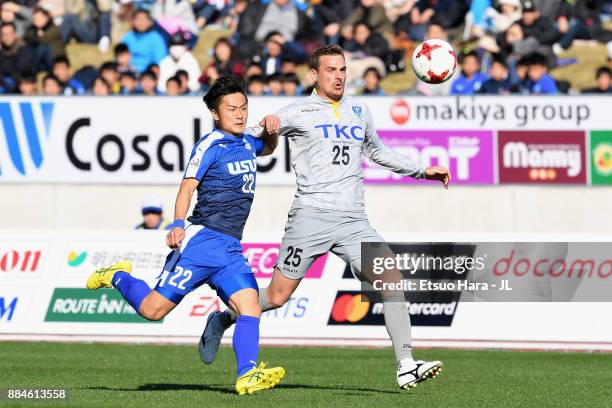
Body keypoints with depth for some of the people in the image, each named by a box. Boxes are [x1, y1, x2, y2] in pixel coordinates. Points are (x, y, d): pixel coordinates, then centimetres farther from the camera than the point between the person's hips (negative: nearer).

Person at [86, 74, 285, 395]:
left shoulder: (246, 143, 17)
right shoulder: (210, 146, -7)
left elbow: (268, 148, 40)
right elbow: (187, 187, -16)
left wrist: (271, 131, 17)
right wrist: (178, 224, -32)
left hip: (230, 249, 7)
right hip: (203, 240, -7)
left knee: (250, 305, -15)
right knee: (153, 309, -5)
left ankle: (247, 375, -23)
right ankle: (117, 277, 24)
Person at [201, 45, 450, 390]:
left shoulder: (359, 111, 17)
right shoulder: (298, 113, 1)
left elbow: (377, 151, 35)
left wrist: (422, 171, 33)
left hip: (353, 221, 4)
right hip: (311, 217, -4)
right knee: (277, 297, -1)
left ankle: (406, 367, -14)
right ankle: (223, 320, 27)